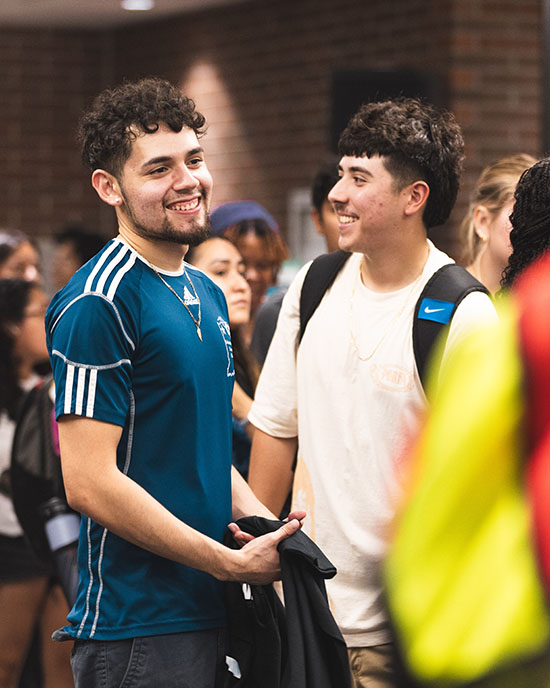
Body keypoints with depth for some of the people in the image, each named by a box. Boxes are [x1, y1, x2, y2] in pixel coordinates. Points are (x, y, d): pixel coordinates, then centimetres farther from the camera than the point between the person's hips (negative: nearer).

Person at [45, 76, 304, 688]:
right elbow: (90, 482, -20)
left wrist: (258, 522, 2)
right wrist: (230, 562, -15)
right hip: (136, 631, -8)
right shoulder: (97, 304, -15)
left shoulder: (206, 294, 13)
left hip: (212, 611, 8)